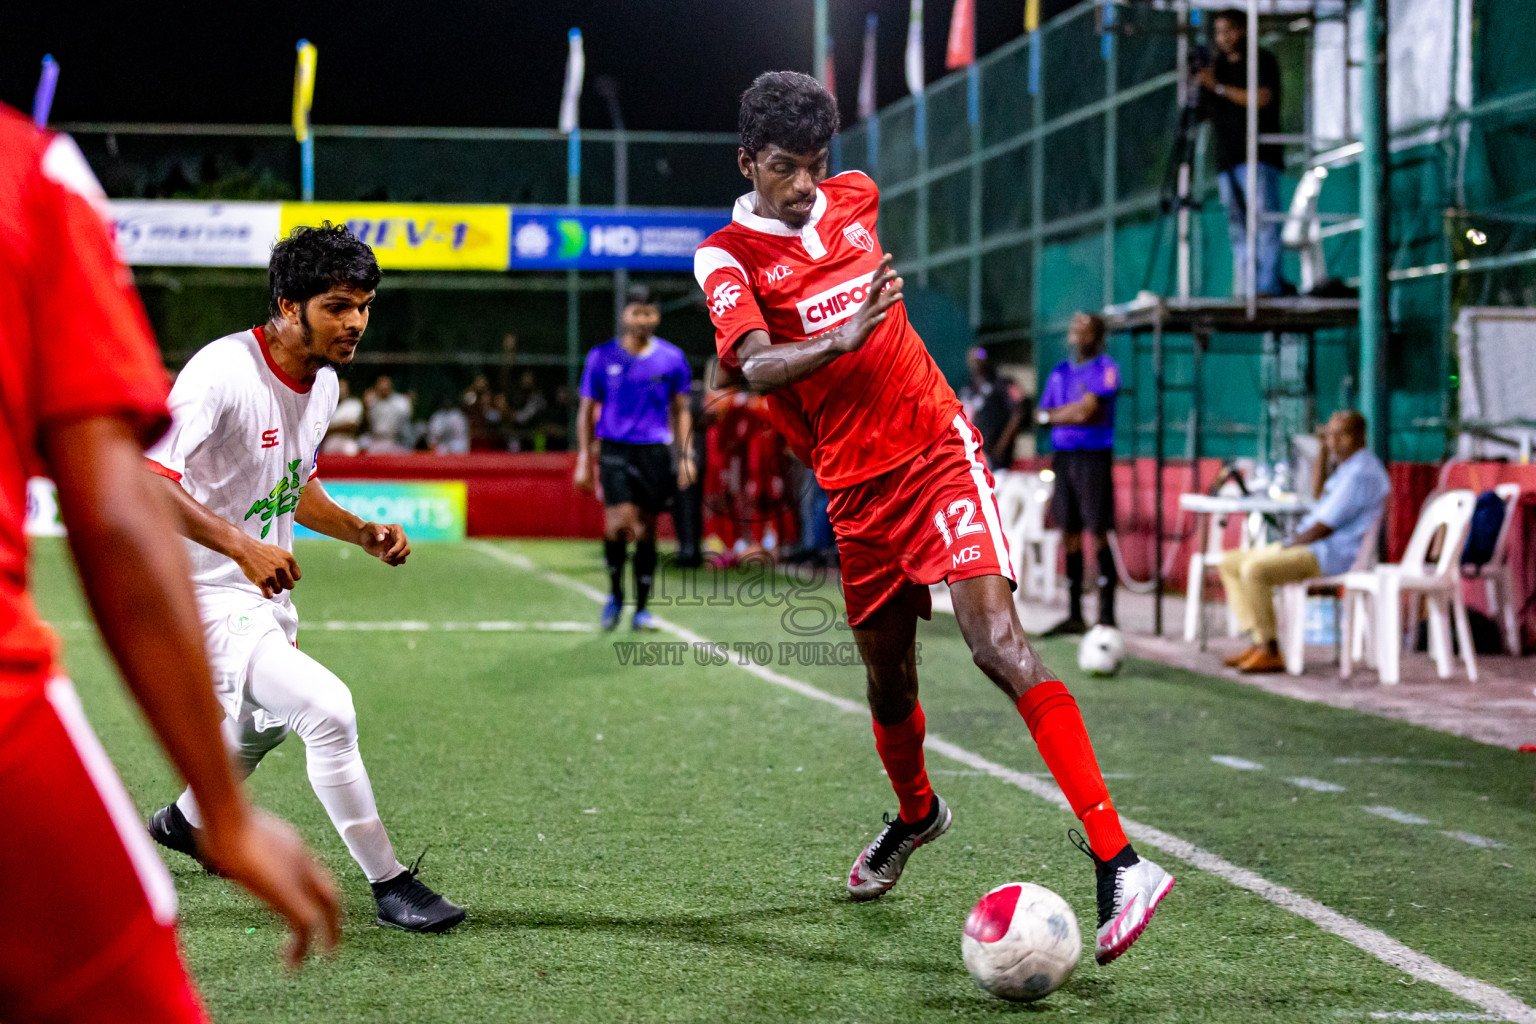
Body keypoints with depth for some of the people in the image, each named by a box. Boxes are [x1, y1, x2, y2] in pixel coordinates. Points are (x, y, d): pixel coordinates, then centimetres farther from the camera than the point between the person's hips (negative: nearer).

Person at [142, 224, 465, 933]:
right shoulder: (222, 373, -25)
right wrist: (240, 545, -40)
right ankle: (388, 884, -11)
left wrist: (360, 531, 2)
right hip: (205, 590, -10)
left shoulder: (323, 382, 3)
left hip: (266, 588, 10)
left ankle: (188, 822, 56)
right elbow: (147, 478, -32)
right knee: (326, 707, -22)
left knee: (267, 720, 28)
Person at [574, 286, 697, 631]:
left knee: (646, 531, 3)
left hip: (656, 451, 1)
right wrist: (584, 458, 4)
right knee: (618, 523, -19)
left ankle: (641, 609, 14)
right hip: (614, 449, -1)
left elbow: (681, 410, 13)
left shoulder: (672, 358, 6)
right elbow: (587, 410, 10)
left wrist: (686, 456, 4)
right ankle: (615, 593, 4)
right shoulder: (602, 357, 4)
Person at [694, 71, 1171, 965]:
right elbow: (755, 366, -27)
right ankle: (916, 813, 48)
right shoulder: (727, 256, -6)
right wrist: (847, 337, -39)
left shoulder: (855, 197, 7)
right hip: (856, 489, 0)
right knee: (889, 681, 13)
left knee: (997, 638, -19)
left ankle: (1117, 860, -26)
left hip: (936, 447, 0)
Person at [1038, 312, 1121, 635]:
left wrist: (1052, 415, 1)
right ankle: (1074, 616, 12)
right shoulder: (1060, 372, 18)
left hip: (1094, 456, -6)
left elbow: (1088, 409, -12)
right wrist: (1075, 413, -2)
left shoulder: (1105, 368, -2)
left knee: (1099, 534, -10)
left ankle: (1106, 616, -9)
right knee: (1069, 534, 7)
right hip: (1062, 456, 6)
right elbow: (1041, 416, 15)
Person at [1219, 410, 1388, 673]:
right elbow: (1319, 494, 31)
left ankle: (1270, 652, -22)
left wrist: (1287, 546, -10)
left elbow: (1325, 526, -21)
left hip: (1334, 554, -11)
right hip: (1315, 547, 11)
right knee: (1231, 563, 5)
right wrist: (1324, 448, 21)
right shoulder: (1350, 465, 15)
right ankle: (1258, 643, -1)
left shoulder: (1361, 472, -18)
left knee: (1255, 570, -30)